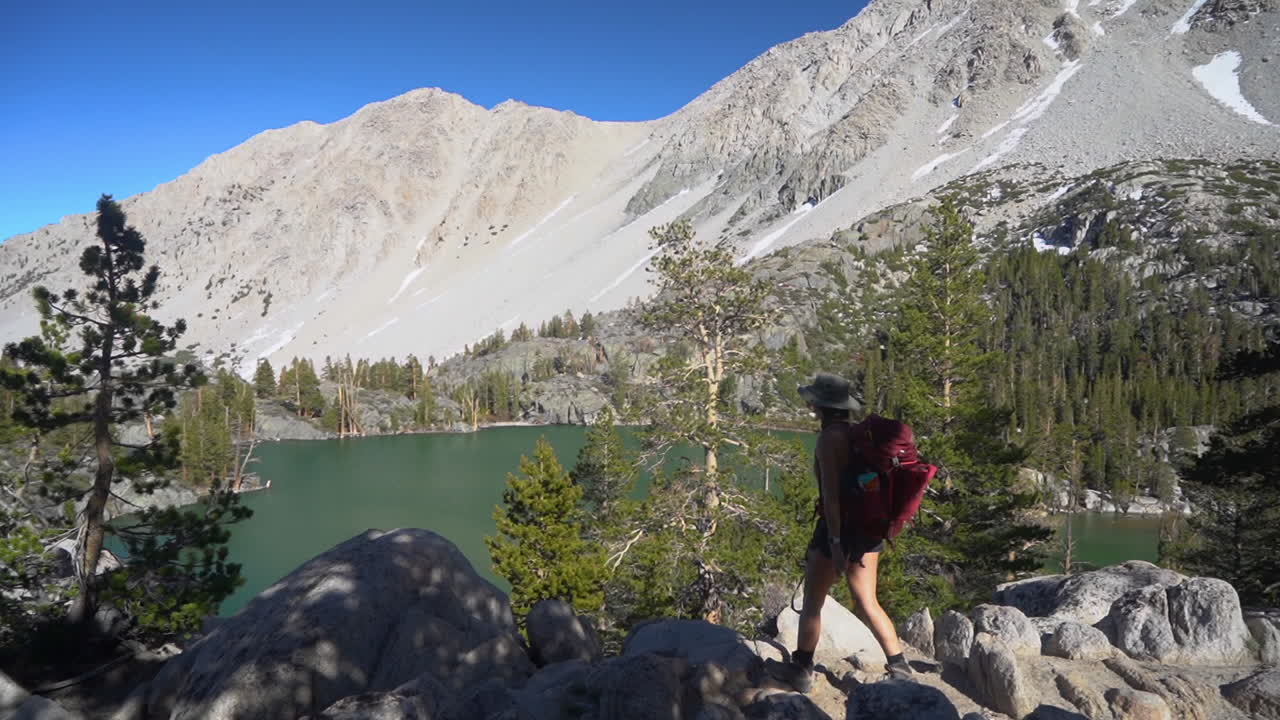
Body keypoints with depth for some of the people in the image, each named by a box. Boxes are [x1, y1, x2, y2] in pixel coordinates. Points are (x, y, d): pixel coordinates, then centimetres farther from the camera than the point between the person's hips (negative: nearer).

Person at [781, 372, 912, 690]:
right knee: (867, 603, 18)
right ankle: (899, 667, 21)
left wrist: (834, 541, -21)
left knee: (812, 602, 8)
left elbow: (831, 493, -20)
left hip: (839, 528, -7)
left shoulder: (830, 437, -16)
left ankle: (802, 670, 17)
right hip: (869, 528, 7)